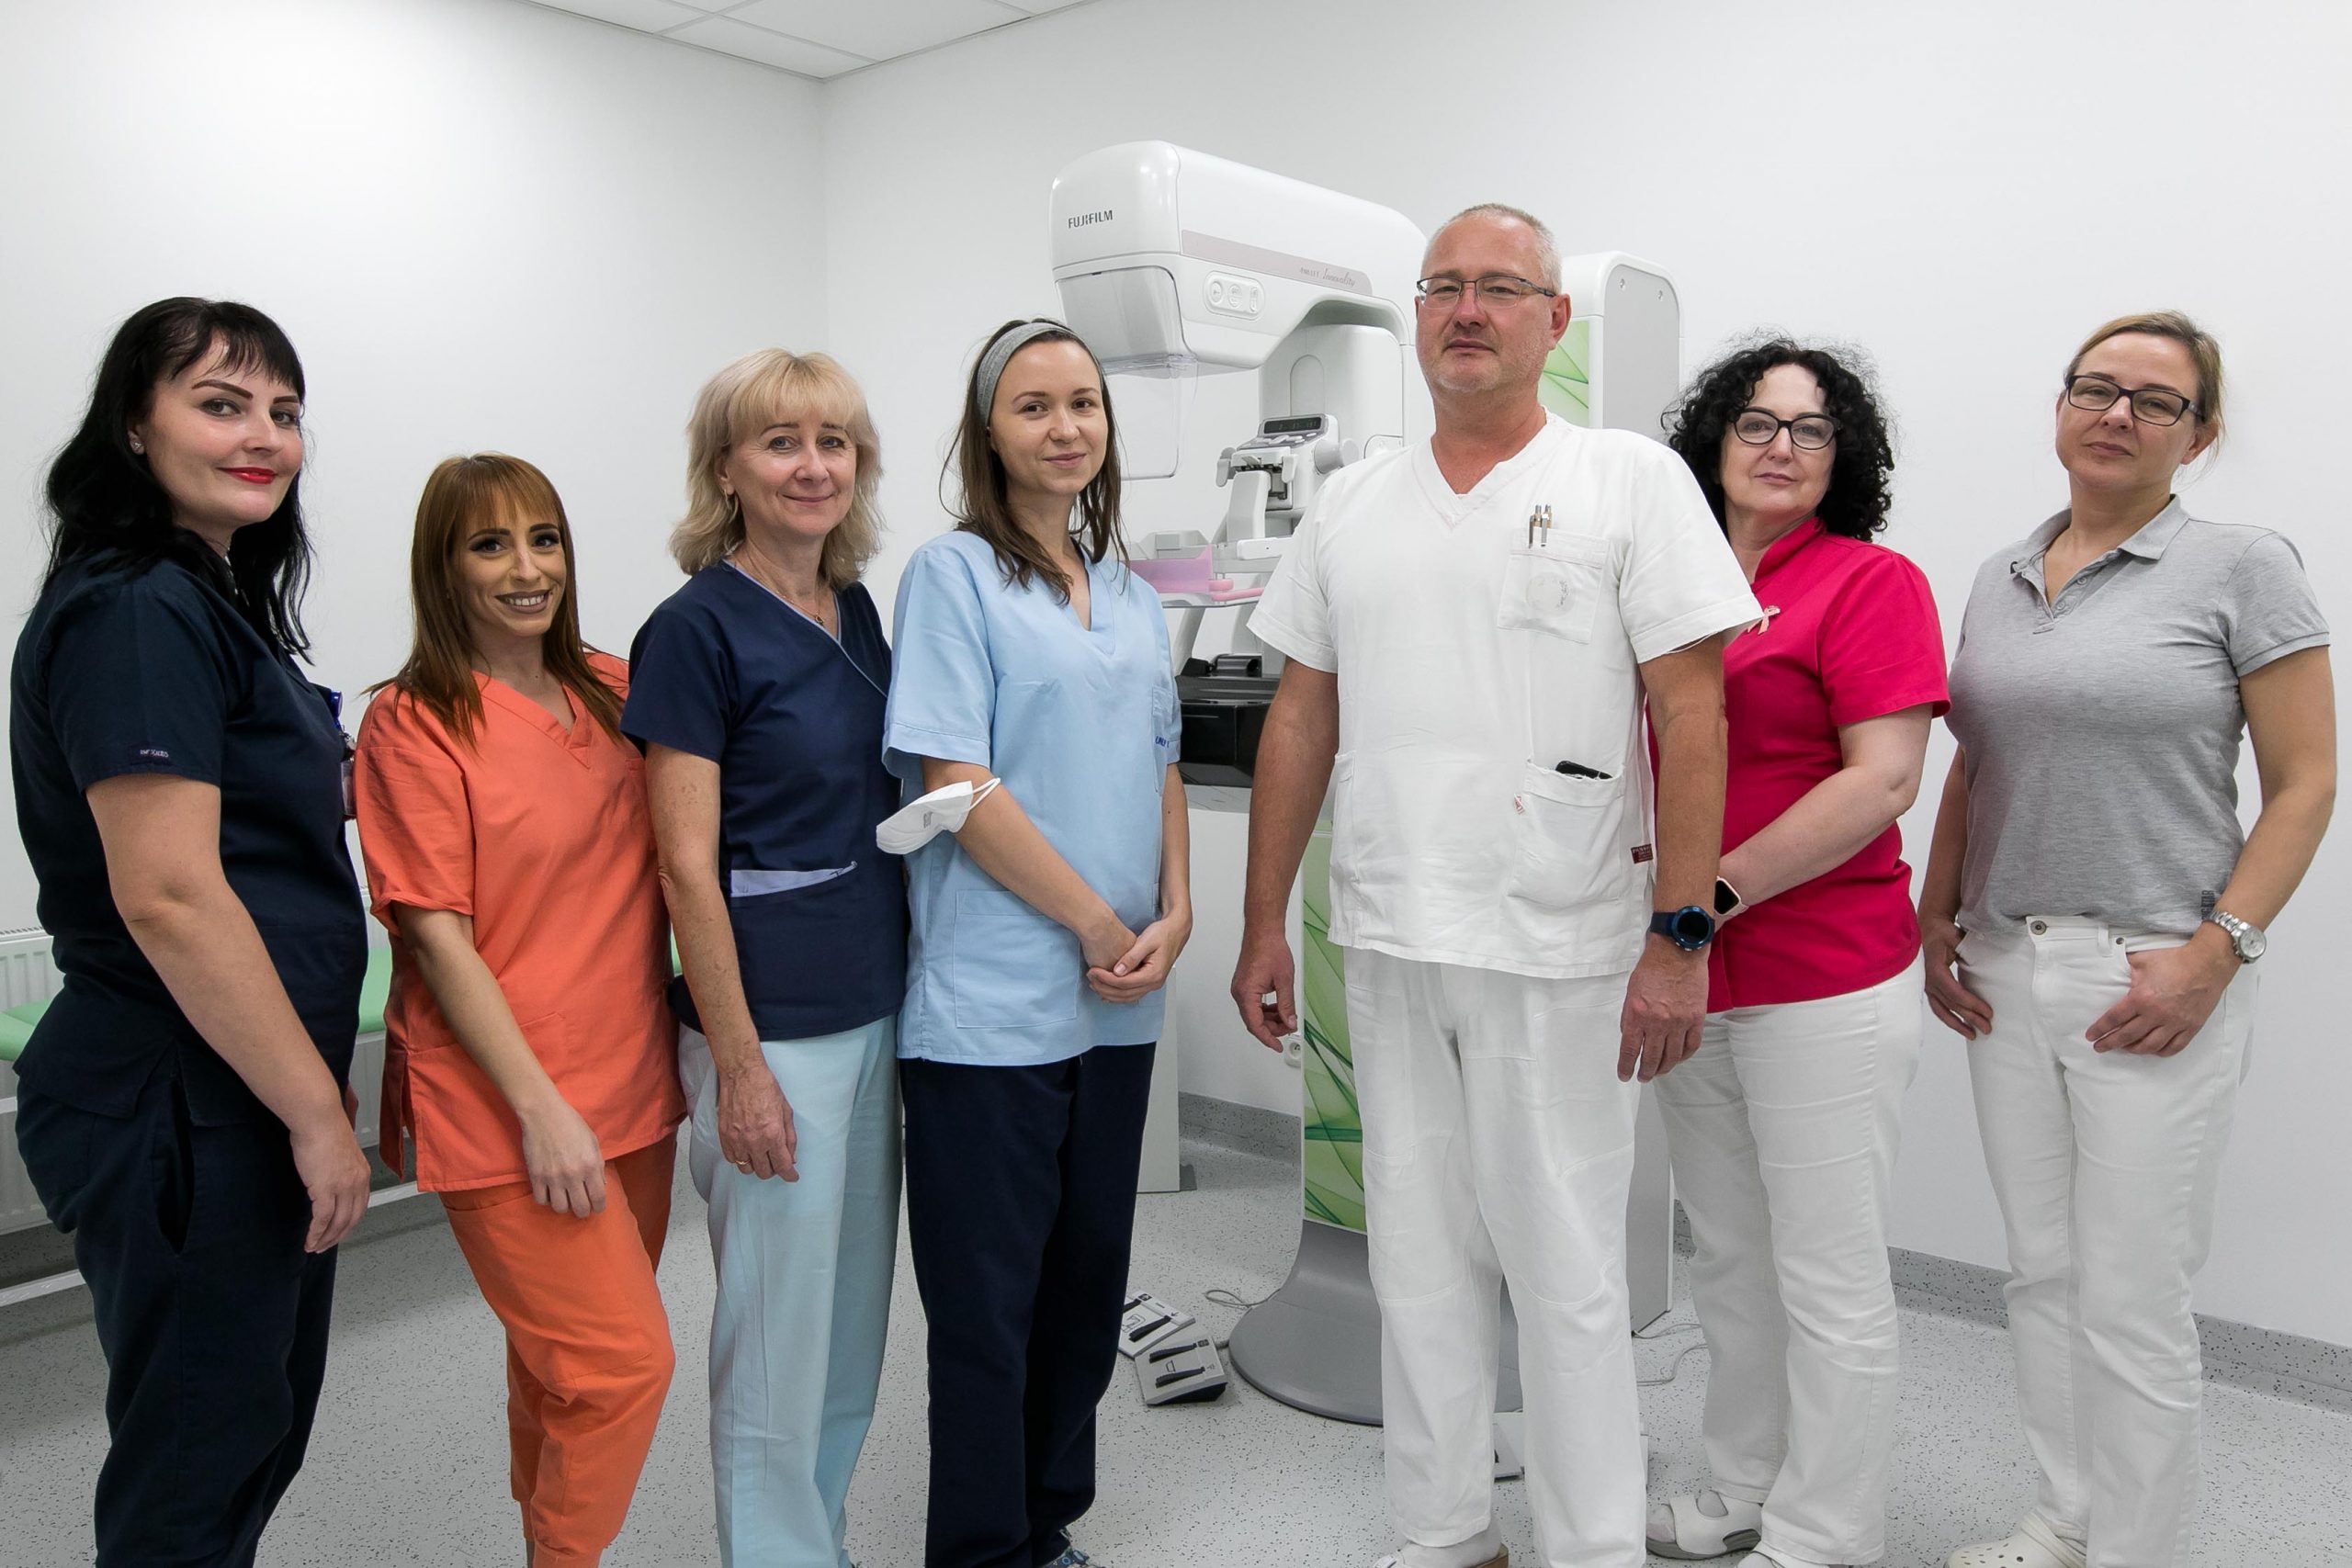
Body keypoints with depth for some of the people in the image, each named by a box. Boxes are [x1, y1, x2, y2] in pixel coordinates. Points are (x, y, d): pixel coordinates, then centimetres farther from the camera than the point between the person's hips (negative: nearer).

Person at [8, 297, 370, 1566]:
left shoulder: (216, 605, 14)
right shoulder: (134, 613, -17)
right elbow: (167, 898, -24)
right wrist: (316, 1110, -18)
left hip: (245, 1106, 10)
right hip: (181, 1114, -10)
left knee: (262, 1436, 21)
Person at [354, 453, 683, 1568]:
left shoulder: (614, 692, 7)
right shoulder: (413, 722, -9)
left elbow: (666, 872, 15)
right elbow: (438, 935, -12)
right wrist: (540, 1107, -16)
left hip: (629, 1084, 5)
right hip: (507, 1106, -5)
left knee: (562, 1364, 17)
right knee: (625, 1362, -6)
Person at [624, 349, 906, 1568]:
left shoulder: (856, 612, 9)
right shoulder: (697, 628, -12)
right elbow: (688, 868, -14)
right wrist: (736, 1065, -15)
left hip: (876, 1010, 7)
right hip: (772, 1029, -7)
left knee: (856, 1327, 18)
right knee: (779, 1339, 6)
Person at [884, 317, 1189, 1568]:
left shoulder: (1131, 594, 14)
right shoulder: (953, 574, -6)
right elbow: (956, 786, -13)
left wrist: (1174, 917, 0)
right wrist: (1099, 925, -11)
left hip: (1117, 1005, 7)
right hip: (992, 1005, -6)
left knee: (1089, 1276, 15)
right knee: (988, 1300, 4)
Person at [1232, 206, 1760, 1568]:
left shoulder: (1631, 481, -3)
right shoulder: (1354, 505, 11)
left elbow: (1692, 714, -8)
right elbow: (1302, 720, 12)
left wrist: (1681, 936, -14)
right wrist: (1263, 924, 10)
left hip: (1559, 948, -5)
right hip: (1389, 945, 5)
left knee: (1567, 1270, 5)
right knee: (1419, 1257, 15)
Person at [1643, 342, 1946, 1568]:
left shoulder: (1871, 582, -6)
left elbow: (1882, 780, -15)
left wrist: (1716, 893, -18)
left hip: (1825, 983, -6)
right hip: (1689, 980, 7)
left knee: (1830, 1282, 4)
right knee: (1729, 1261, 17)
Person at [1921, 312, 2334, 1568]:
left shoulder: (2242, 568, -4)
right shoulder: (1999, 579, 12)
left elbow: (2304, 784, -6)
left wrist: (2214, 953, -15)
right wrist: (1937, 922, 8)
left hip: (2149, 984, -5)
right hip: (2005, 976, 5)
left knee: (2131, 1302, 0)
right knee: (2041, 1274, 15)